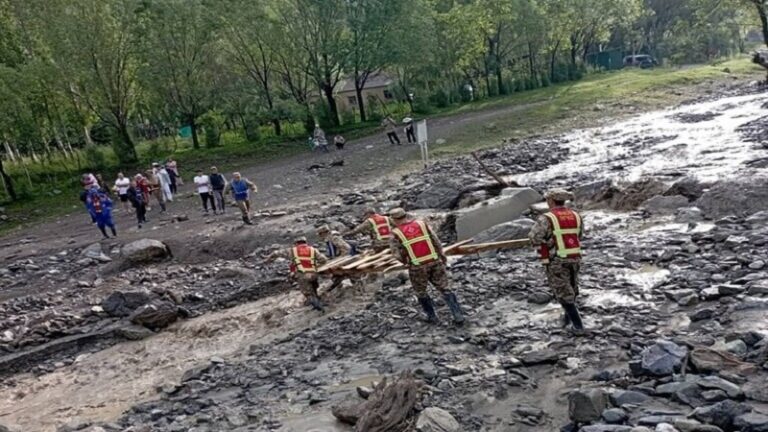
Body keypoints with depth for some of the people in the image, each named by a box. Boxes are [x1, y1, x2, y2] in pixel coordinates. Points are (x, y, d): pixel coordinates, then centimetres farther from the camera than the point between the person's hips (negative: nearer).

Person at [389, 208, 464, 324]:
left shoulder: (396, 234, -6)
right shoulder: (422, 224, 2)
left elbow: (397, 254, -8)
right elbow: (436, 242, 2)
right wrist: (442, 255, 18)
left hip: (417, 267, -2)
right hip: (435, 262, 2)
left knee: (421, 293, 23)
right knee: (445, 289, 12)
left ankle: (431, 316, 28)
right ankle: (458, 316, 6)